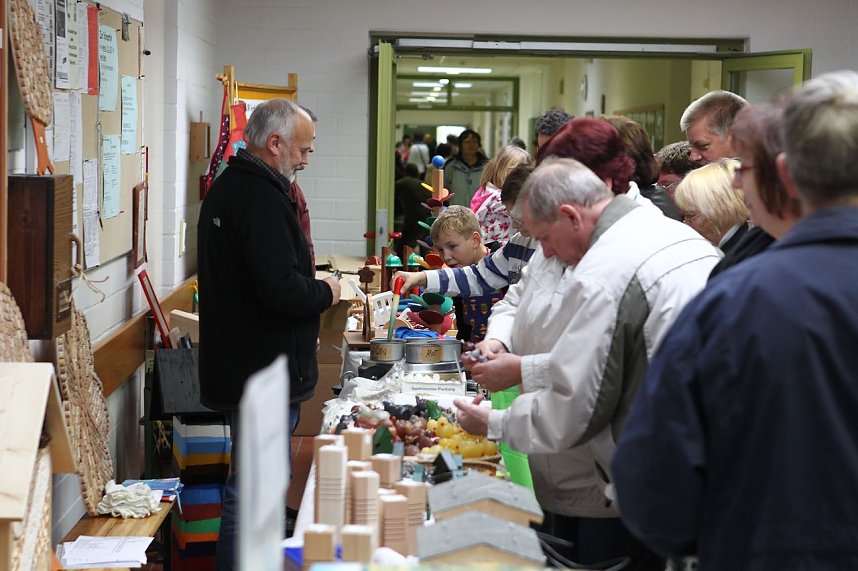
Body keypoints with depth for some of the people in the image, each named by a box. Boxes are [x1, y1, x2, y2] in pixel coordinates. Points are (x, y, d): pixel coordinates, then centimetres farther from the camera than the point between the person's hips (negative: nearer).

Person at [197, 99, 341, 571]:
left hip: (233, 367, 11)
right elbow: (281, 289, -27)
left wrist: (311, 286, 14)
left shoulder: (226, 187, 14)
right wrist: (325, 292, -8)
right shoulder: (263, 197, -19)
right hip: (265, 373, -11)